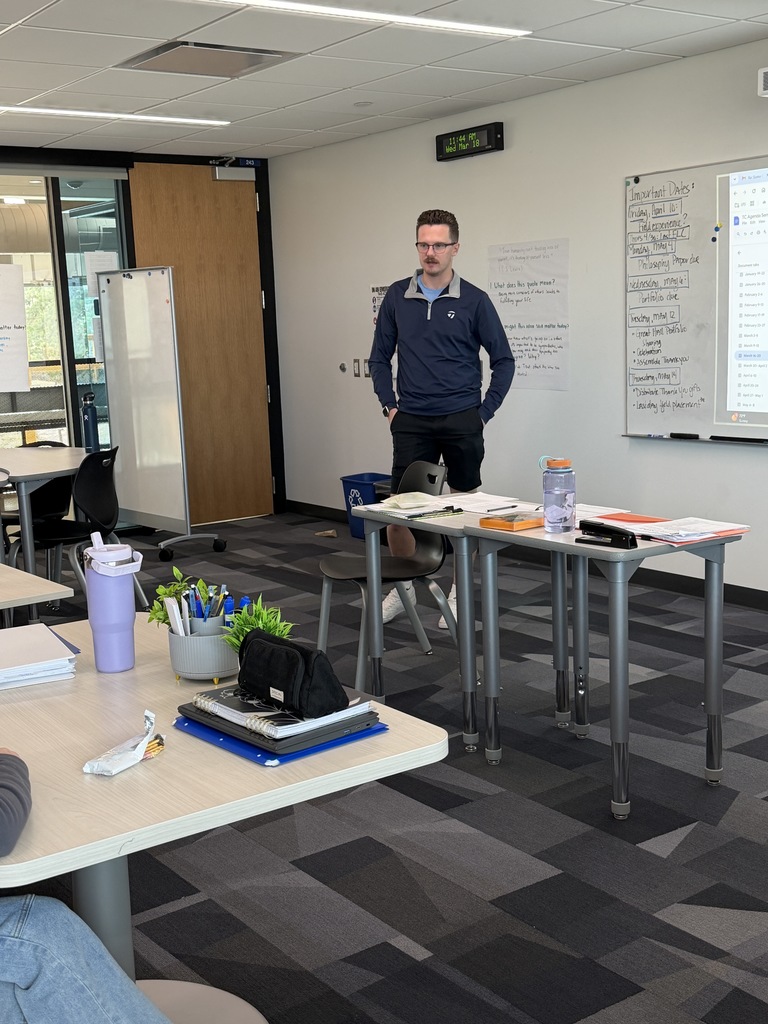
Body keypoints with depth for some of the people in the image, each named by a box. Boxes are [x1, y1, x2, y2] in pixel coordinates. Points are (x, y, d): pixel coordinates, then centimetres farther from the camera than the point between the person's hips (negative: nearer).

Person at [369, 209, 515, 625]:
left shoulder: (474, 301, -3)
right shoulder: (397, 297, 4)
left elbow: (503, 360, 2)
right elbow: (380, 357, 12)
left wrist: (486, 410, -3)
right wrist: (389, 405, 3)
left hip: (461, 420, -2)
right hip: (412, 422, 2)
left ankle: (460, 592, 20)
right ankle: (403, 586, 21)